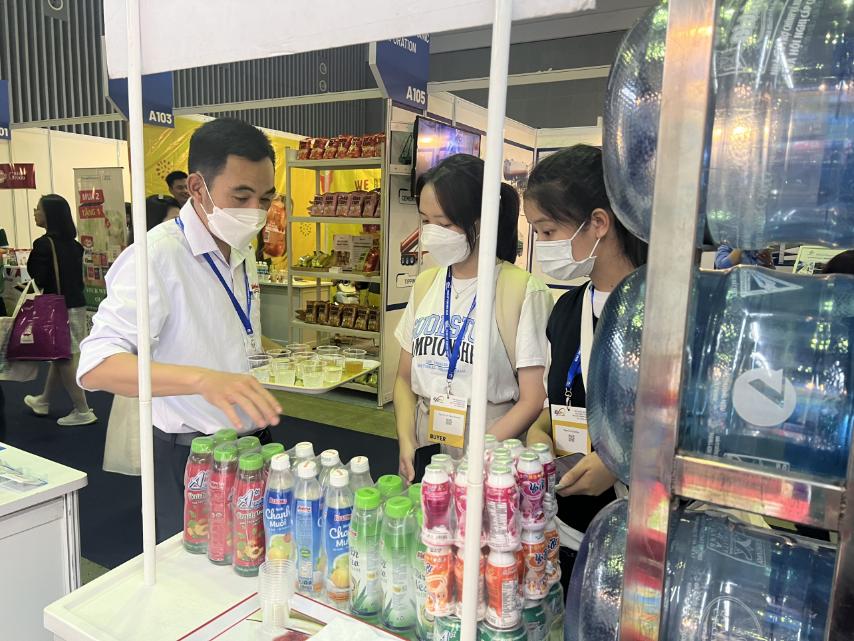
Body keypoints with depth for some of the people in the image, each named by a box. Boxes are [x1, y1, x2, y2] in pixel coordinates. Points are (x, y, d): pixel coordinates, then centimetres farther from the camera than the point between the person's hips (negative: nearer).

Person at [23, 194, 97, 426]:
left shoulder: (44, 244, -15)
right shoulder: (73, 244, 6)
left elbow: (37, 279, -14)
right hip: (77, 305, 8)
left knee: (63, 359, 1)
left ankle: (83, 411, 4)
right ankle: (43, 401, 37)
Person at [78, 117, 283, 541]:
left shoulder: (241, 252, 7)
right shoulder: (156, 255, -20)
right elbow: (96, 367, -32)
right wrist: (203, 379, -46)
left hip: (252, 443, 8)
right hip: (191, 457, -7)